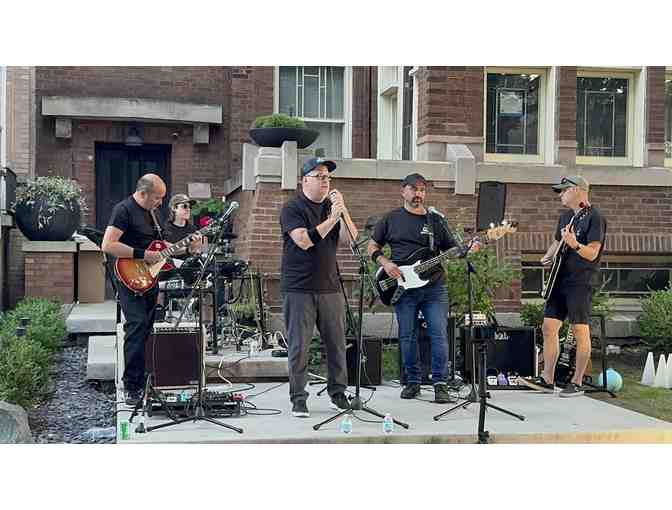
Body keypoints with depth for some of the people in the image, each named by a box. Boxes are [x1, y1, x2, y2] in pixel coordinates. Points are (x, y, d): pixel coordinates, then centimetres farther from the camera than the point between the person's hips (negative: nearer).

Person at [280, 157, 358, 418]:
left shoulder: (332, 207, 14)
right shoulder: (292, 208, -2)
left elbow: (349, 239, 3)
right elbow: (304, 240, -17)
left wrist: (342, 211, -9)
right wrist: (332, 219, -19)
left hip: (329, 287, 5)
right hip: (299, 288, -5)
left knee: (337, 343, 6)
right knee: (299, 346, -2)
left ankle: (338, 393, 19)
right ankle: (298, 399, 8)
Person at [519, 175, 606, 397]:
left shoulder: (594, 217, -8)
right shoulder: (565, 217, 17)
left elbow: (592, 253, -15)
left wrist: (574, 245, -32)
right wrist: (547, 257, 10)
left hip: (581, 282, -8)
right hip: (560, 280, 8)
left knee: (580, 332, -2)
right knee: (549, 328, 5)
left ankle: (577, 383, 5)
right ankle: (547, 379, 11)